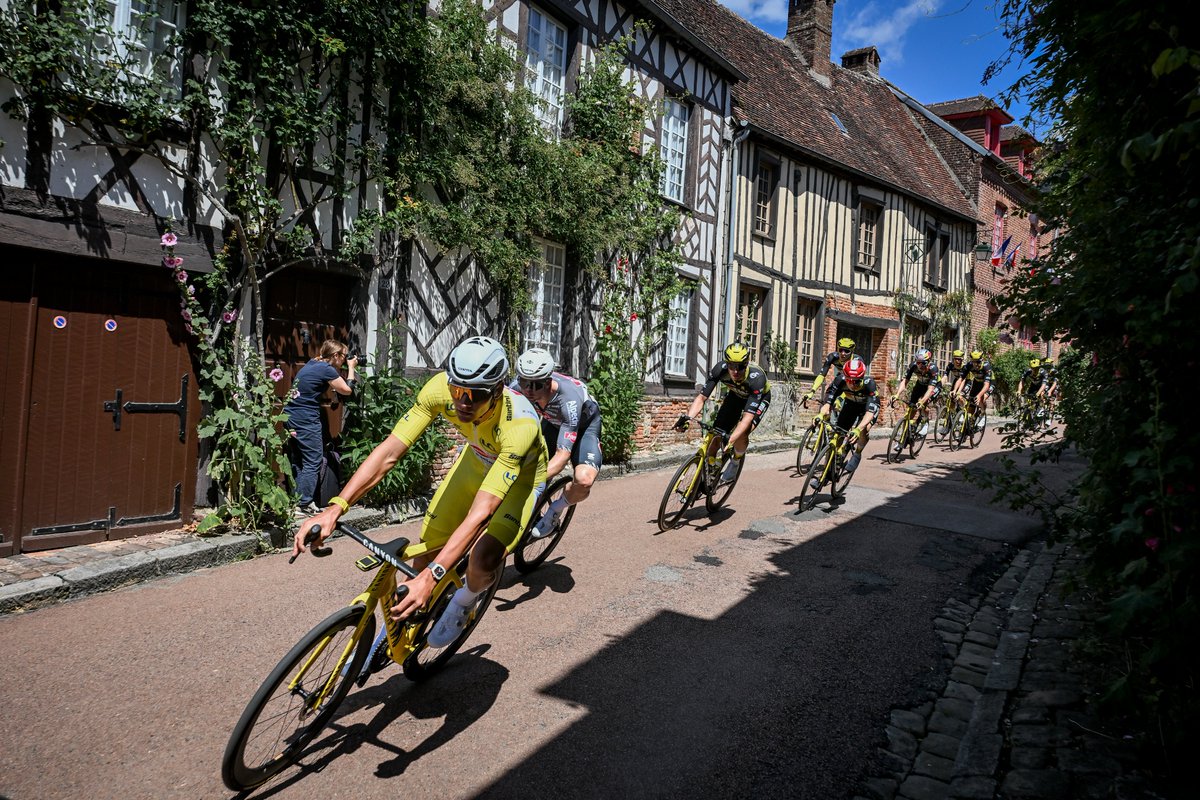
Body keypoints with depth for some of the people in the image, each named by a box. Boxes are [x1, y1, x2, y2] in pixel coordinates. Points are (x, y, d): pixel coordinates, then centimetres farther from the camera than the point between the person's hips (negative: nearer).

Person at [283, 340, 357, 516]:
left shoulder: (313, 363, 15)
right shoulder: (327, 369, -11)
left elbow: (333, 384, 23)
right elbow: (346, 390, -2)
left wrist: (345, 370, 16)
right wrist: (351, 368, 8)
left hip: (290, 416, 9)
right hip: (306, 420, -9)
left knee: (296, 460, 13)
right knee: (312, 462, -3)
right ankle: (303, 505, -1)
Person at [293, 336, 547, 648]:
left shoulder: (520, 425, -43)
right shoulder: (440, 388, -32)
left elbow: (480, 513, -47)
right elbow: (389, 452, -30)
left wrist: (430, 577, -54)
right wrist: (334, 508, -41)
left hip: (521, 472, -4)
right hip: (477, 458, 4)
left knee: (484, 559, -26)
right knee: (428, 547, 1)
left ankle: (464, 601, 11)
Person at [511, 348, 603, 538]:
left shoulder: (569, 396, -41)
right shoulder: (518, 387, -29)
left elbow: (563, 454, -43)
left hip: (584, 424, -5)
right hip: (553, 422, 5)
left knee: (584, 480, -30)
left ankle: (555, 511, 0)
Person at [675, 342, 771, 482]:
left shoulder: (756, 378, -41)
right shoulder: (720, 370, -33)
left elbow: (748, 416, -43)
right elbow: (702, 397, -30)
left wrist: (731, 440, -54)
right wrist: (687, 417, -47)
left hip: (759, 398, -3)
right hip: (735, 395, 3)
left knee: (742, 434, -27)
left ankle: (736, 462, 4)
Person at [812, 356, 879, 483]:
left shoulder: (869, 384, -37)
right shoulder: (840, 380, -31)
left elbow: (870, 412, -44)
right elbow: (828, 401, -32)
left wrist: (858, 430, -59)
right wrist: (820, 415, -53)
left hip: (868, 407, -3)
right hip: (850, 404, 3)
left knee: (863, 429, -32)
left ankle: (857, 454, -1)